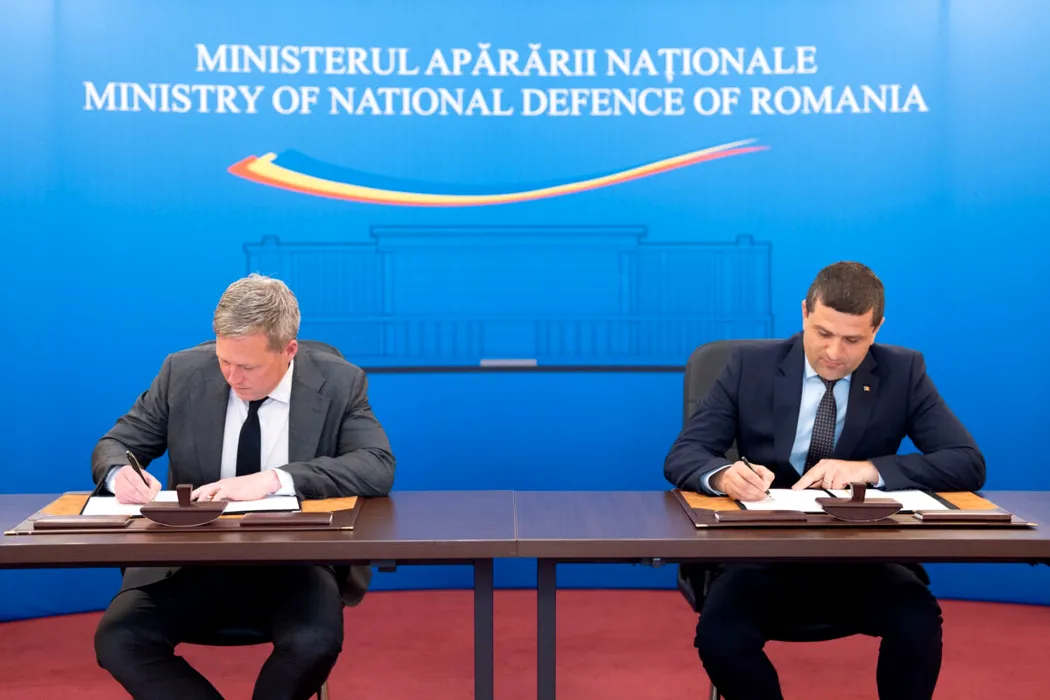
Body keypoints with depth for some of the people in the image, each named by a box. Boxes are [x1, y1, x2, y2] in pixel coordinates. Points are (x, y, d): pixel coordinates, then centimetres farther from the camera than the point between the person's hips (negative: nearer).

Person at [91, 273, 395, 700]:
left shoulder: (338, 383, -5)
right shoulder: (184, 372, -1)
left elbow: (379, 466, -17)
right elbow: (115, 445, 8)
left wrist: (274, 479, -30)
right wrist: (120, 472, -19)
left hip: (296, 564, -2)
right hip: (193, 560, 2)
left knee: (315, 642, -33)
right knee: (117, 639, -23)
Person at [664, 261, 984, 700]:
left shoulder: (903, 372, 2)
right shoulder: (752, 365, 1)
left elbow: (968, 464, -4)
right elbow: (682, 456, -2)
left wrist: (870, 469, -20)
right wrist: (725, 475, -28)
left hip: (864, 559, 1)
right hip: (763, 555, 0)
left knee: (918, 623, -30)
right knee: (720, 633, -30)